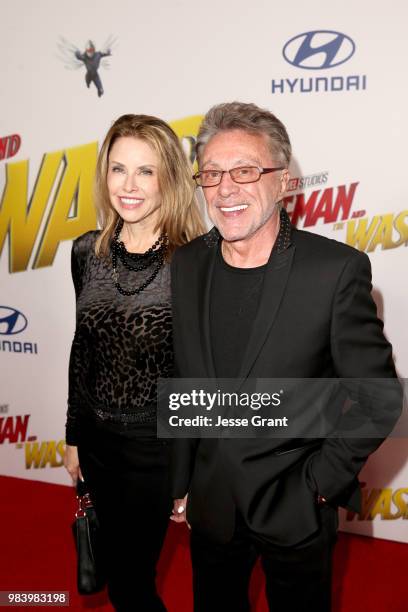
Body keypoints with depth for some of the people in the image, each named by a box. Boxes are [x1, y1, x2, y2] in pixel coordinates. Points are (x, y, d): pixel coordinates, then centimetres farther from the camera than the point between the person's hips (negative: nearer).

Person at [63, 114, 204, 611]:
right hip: (96, 437, 5)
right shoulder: (87, 252, -2)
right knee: (118, 565, 23)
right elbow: (82, 347, 7)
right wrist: (73, 437, 12)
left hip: (158, 443, -5)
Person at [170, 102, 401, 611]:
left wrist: (319, 484, -11)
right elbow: (183, 387, 4)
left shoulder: (336, 269, -18)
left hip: (296, 511, -3)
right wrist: (181, 484, 8)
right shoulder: (185, 266, -4)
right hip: (211, 506, 4)